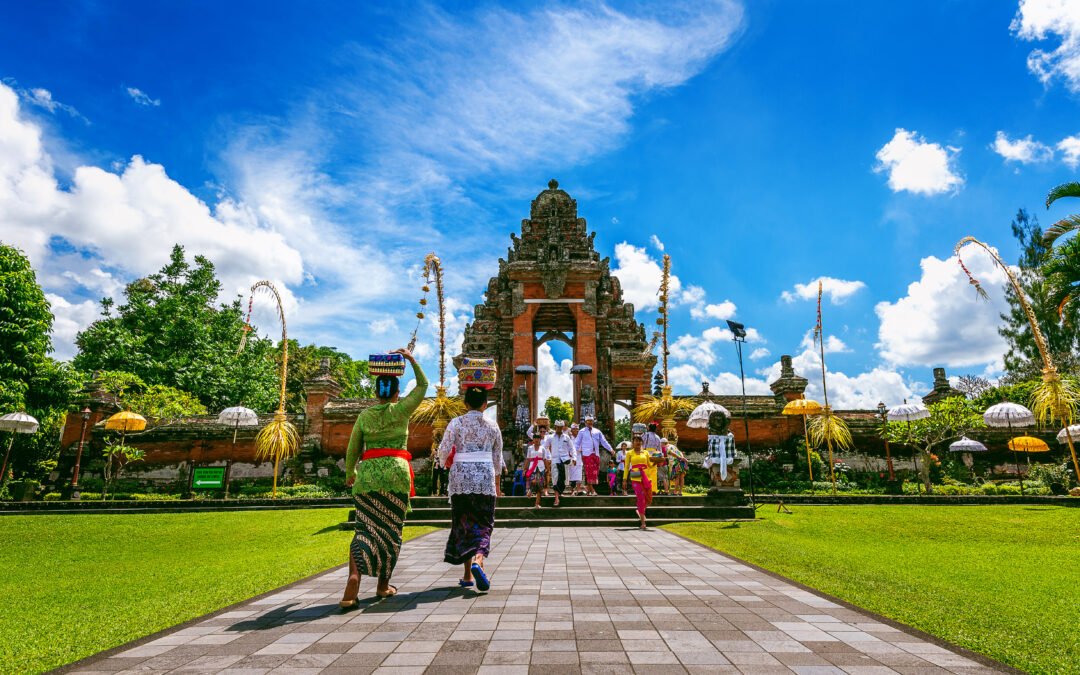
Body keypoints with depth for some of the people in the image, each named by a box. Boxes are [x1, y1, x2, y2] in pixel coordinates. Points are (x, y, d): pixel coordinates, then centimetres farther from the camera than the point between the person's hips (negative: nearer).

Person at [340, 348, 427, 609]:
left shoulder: (364, 416, 6)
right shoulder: (401, 410, 0)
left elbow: (352, 450, 11)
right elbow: (423, 385, 13)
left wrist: (350, 474, 26)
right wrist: (412, 359, 18)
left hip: (368, 473, 2)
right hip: (396, 472, -2)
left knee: (365, 528, 1)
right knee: (391, 530, 9)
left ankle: (353, 579, -20)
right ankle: (383, 585, 19)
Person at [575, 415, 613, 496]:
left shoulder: (597, 431, 15)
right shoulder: (582, 432, 8)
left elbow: (604, 441, 12)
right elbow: (577, 443, 7)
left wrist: (610, 449, 1)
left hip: (596, 454, 4)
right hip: (586, 454, -4)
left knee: (596, 471, 4)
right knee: (590, 472, -11)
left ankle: (588, 487, 17)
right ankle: (592, 490, -6)